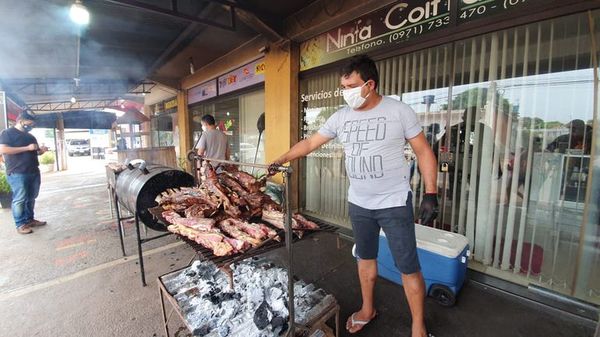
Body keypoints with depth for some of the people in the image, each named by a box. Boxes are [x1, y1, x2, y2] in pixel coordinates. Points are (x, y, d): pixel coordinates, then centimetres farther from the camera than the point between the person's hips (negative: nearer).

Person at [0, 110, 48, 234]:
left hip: (34, 172, 7)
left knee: (31, 198, 11)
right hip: (17, 174, -7)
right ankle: (20, 224, 4)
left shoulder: (30, 136, 18)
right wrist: (27, 148, -20)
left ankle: (29, 219, 20)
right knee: (19, 199, -3)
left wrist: (41, 150, 4)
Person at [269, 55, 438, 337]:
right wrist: (280, 161, 4)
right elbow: (309, 143, 7)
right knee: (365, 257, 19)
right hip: (358, 204, 4)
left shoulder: (399, 111, -9)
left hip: (395, 204, -3)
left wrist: (431, 194, -10)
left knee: (408, 267, 4)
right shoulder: (340, 117, 1)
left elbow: (424, 152, -4)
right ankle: (367, 310, 40)